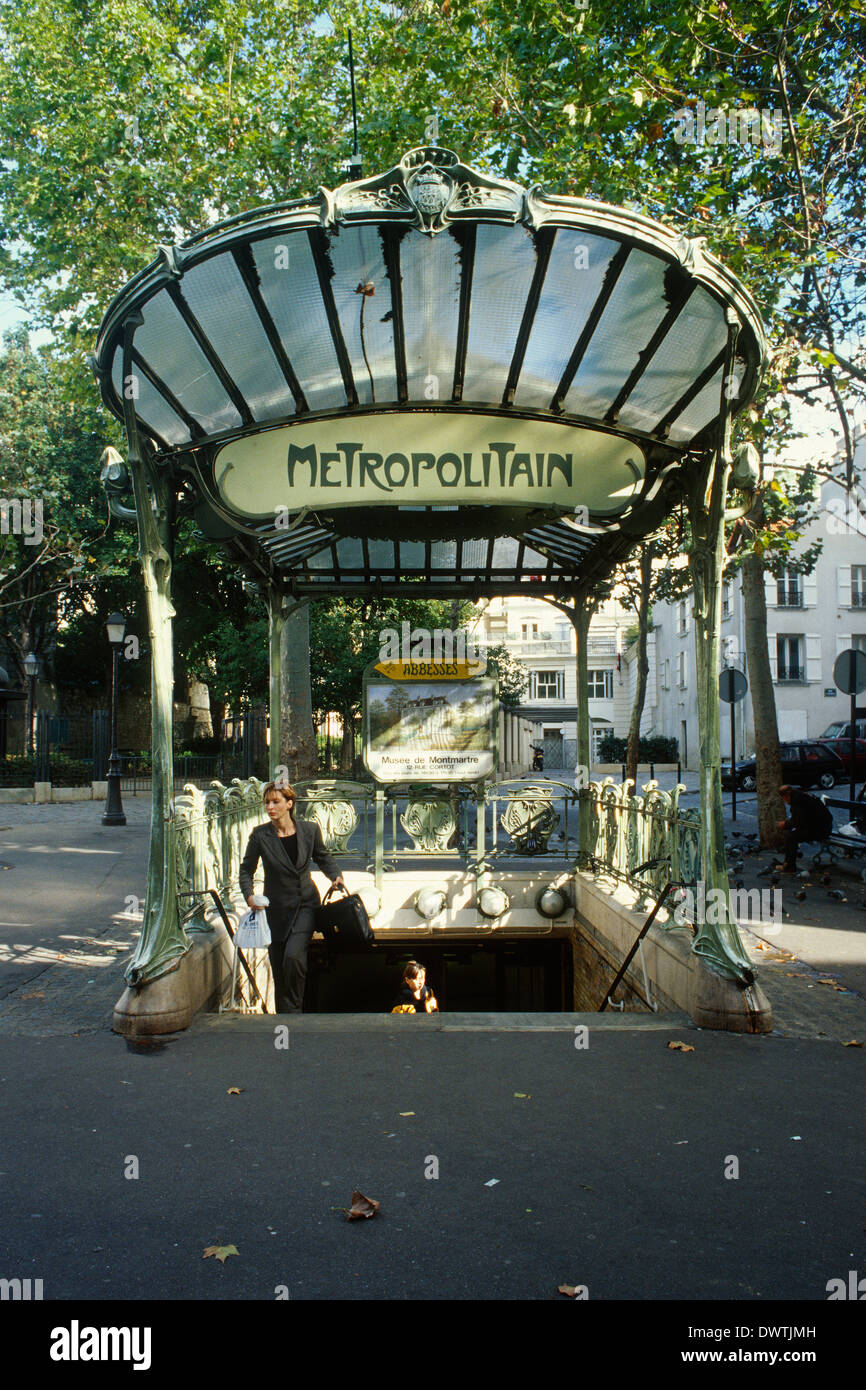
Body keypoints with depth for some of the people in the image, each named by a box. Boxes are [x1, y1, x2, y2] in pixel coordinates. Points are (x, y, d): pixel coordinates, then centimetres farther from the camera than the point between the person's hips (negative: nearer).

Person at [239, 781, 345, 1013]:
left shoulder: (309, 829, -5)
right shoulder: (260, 835, -8)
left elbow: (323, 857, 13)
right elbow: (246, 869, 3)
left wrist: (336, 875, -4)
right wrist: (249, 895, -14)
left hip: (306, 903, -1)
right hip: (277, 908, 1)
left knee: (293, 956, -19)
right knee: (278, 966, 5)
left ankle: (295, 1006, 3)